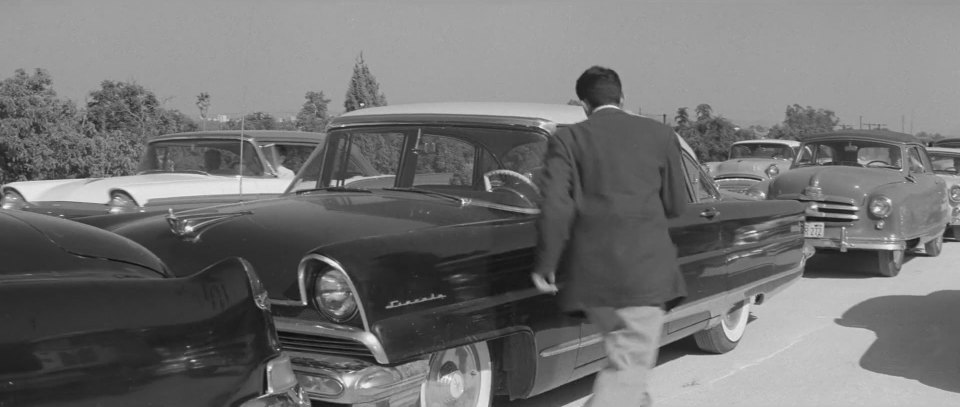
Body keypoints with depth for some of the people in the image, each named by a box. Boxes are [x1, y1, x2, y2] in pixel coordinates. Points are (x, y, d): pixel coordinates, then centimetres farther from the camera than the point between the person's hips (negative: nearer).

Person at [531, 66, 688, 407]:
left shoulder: (568, 139, 2)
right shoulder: (660, 135, 6)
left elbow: (555, 207, -8)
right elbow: (676, 206, 10)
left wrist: (544, 265, 0)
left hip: (590, 272, 2)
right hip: (645, 269, -2)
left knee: (626, 354, 23)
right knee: (630, 367, -1)